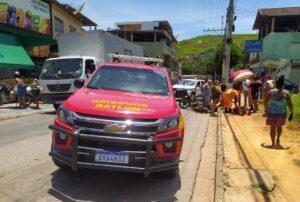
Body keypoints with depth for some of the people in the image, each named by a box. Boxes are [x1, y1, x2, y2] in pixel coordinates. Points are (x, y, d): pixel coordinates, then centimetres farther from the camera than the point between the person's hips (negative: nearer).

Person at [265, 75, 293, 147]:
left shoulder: (271, 92, -6)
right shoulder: (286, 93, -5)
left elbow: (266, 101, 2)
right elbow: (290, 104, -6)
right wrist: (292, 113, 4)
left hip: (272, 112, -1)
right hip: (281, 113, 1)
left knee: (273, 128, 8)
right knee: (279, 127, 23)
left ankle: (273, 143, 13)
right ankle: (277, 140, 39)